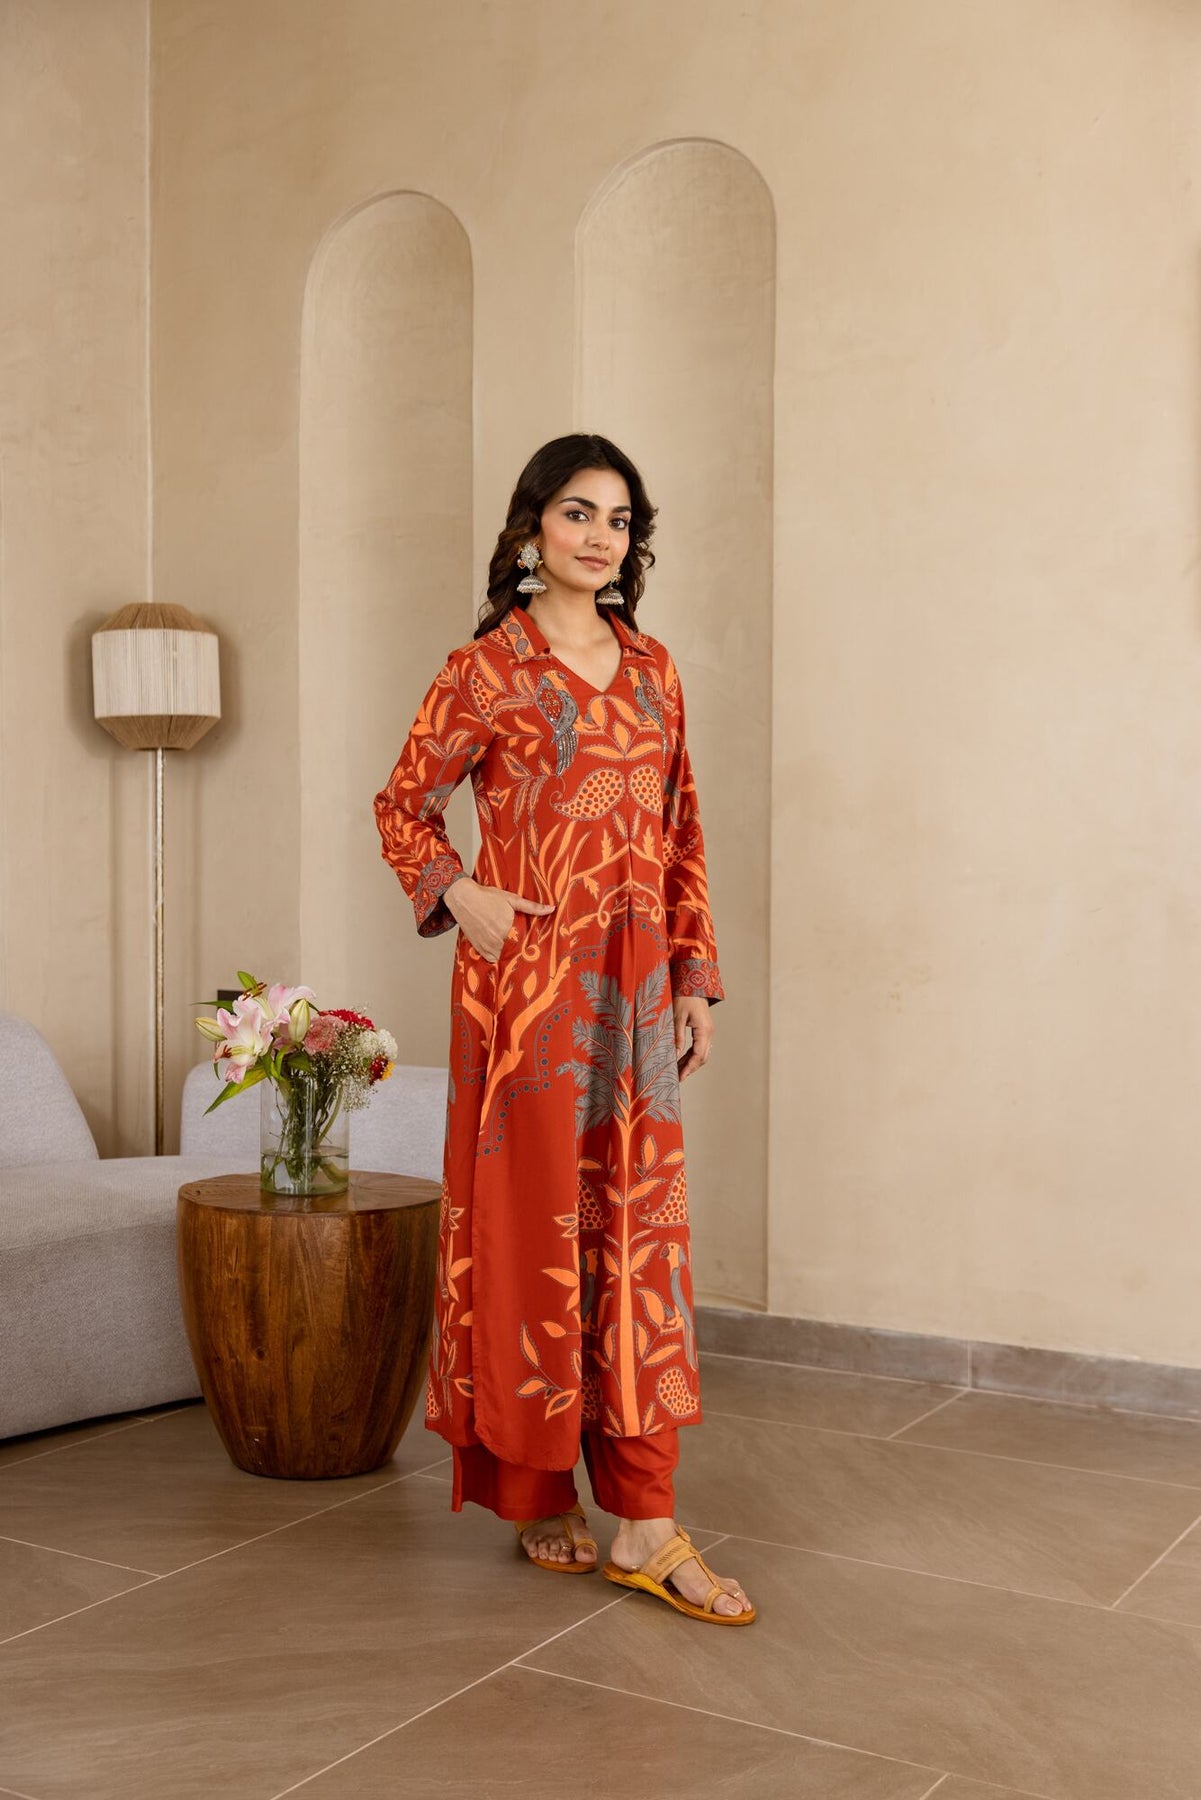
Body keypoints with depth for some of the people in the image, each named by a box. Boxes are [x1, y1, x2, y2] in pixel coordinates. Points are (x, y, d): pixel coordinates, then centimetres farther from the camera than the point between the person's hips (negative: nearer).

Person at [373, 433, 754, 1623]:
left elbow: (681, 833, 14)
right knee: (529, 1219, 2)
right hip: (526, 979, -4)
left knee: (638, 1227, 3)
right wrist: (460, 896, -12)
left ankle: (643, 1523, 8)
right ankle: (538, 1493, 19)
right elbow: (403, 804, 4)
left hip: (635, 986, 5)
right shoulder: (487, 668, -1)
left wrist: (695, 976, 10)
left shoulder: (652, 668, 13)